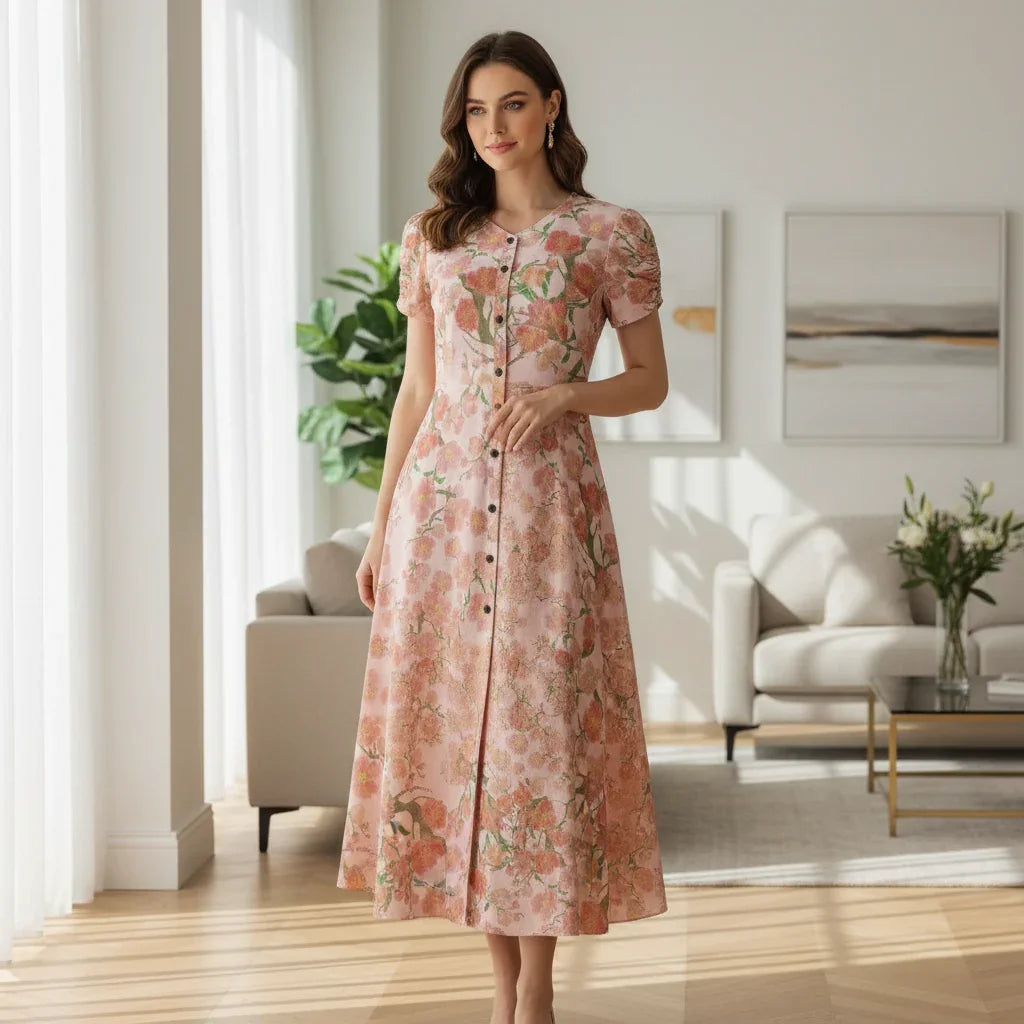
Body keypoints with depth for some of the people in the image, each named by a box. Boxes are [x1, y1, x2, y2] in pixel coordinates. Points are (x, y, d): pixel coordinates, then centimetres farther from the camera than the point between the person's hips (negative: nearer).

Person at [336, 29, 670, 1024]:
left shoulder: (613, 232, 2)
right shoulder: (430, 236, 10)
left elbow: (650, 382, 4)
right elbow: (415, 391, 12)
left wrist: (566, 393, -15)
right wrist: (380, 527, 9)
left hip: (549, 503, -3)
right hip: (443, 501, 3)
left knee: (540, 724, -3)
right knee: (450, 721, 3)